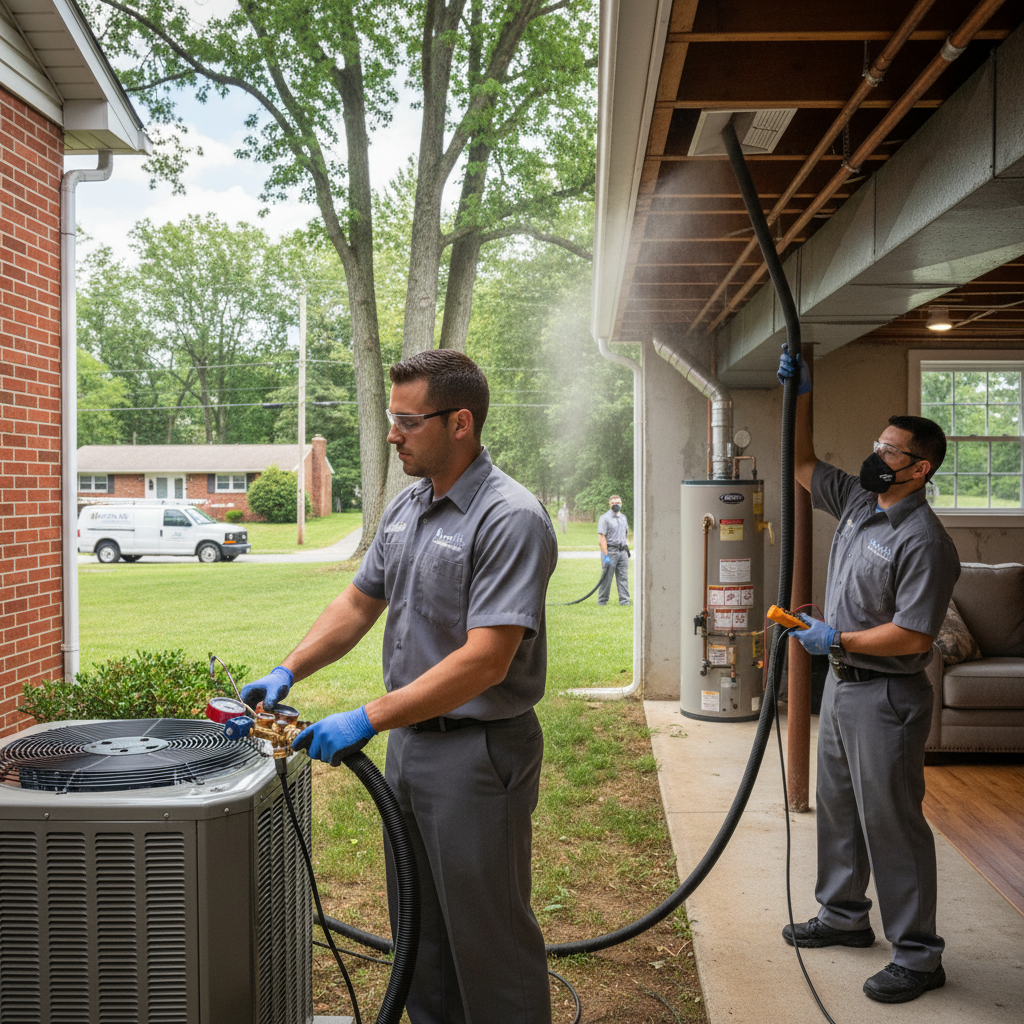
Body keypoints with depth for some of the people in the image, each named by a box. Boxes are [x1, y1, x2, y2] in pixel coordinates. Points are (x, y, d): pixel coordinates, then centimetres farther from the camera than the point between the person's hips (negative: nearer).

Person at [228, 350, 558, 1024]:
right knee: (419, 922, 21)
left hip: (479, 750, -8)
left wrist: (368, 719, -26)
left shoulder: (511, 518, -21)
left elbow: (484, 660, -27)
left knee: (487, 930, 5)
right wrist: (286, 673, 2)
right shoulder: (406, 507, 8)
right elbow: (359, 603, 15)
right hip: (410, 738, 9)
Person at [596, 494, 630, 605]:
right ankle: (602, 601, 6)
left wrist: (623, 544, 16)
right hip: (610, 551, -6)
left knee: (623, 577, 3)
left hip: (623, 551, 6)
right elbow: (601, 538, -13)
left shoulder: (623, 517, 15)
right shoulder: (605, 518, -6)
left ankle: (624, 601, 5)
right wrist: (606, 555, -19)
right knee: (606, 577, -2)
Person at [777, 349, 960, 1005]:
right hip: (842, 683, 9)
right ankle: (845, 915, 37)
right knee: (838, 808, 20)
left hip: (886, 697, -9)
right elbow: (802, 464, 16)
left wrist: (837, 638, -17)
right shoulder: (858, 502, 5)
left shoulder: (924, 541, -21)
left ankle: (919, 956, 12)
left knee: (892, 823, -1)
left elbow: (912, 635, -24)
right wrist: (800, 397, 7)